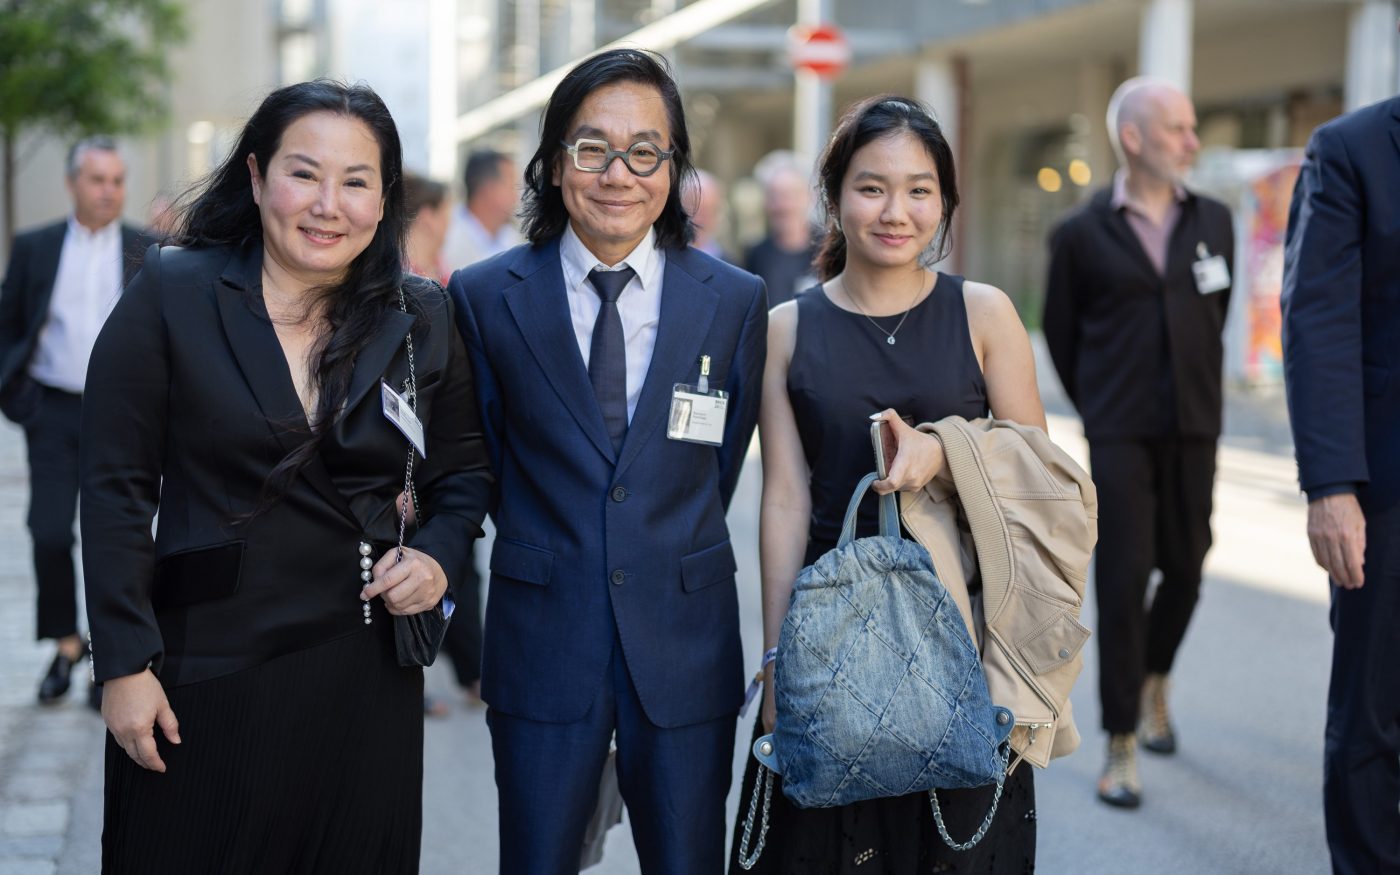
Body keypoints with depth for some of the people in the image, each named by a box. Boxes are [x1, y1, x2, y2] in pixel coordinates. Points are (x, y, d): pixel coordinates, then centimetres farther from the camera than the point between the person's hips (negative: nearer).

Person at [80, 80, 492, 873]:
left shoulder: (423, 320, 4)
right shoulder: (171, 295, -4)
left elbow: (465, 470, 17)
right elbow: (119, 489, -4)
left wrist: (440, 556, -4)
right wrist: (126, 664, -8)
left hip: (364, 672, 3)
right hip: (204, 671, -2)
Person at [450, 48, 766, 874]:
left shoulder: (736, 301, 0)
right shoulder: (486, 298, -2)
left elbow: (721, 466, 9)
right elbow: (486, 464, 8)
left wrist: (668, 555, 11)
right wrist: (548, 552, 7)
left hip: (686, 642, 1)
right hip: (543, 644, 0)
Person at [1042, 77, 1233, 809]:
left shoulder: (1214, 221, 6)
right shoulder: (1082, 234, -3)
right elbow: (1061, 336, 6)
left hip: (1193, 431, 3)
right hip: (1120, 437, -3)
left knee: (1184, 569, 9)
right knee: (1122, 581, -5)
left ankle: (1153, 682, 39)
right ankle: (1122, 744, 4)